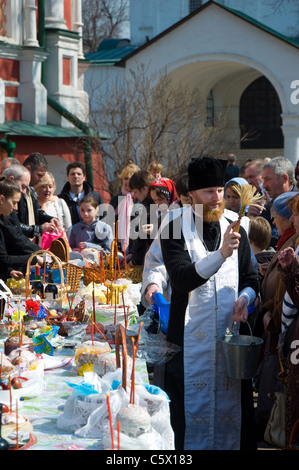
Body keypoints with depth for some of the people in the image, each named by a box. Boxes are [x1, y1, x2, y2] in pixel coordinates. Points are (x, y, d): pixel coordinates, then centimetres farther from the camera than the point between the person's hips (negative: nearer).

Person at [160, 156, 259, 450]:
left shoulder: (235, 232, 10)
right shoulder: (176, 233, -5)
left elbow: (250, 279, 18)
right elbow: (182, 280, -20)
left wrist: (245, 297, -5)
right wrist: (220, 254, -31)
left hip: (230, 335, 4)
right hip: (191, 339, -4)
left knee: (231, 408, 8)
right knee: (193, 410, 3)